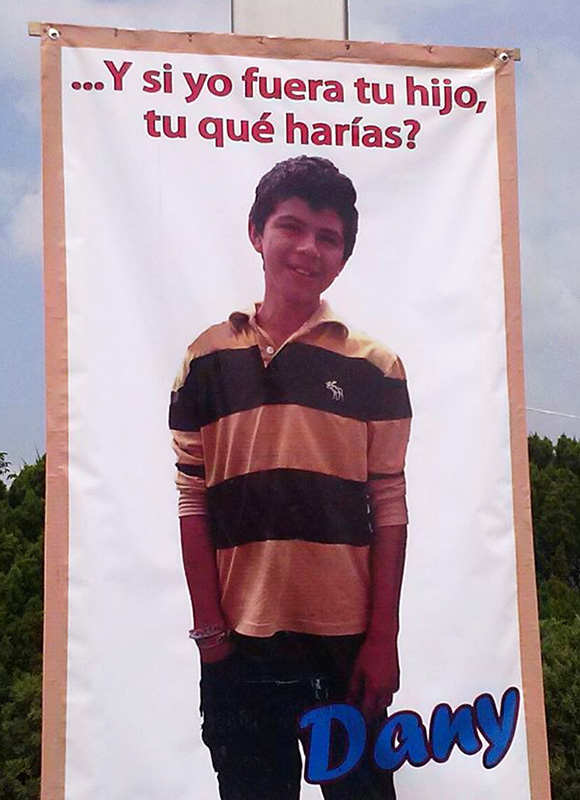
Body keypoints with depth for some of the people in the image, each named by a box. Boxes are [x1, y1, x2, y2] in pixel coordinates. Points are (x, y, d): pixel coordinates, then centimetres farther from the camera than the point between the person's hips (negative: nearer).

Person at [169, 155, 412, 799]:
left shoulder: (375, 368, 4)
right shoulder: (208, 359, 5)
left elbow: (389, 509, 2)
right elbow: (192, 501, 4)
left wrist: (383, 639, -4)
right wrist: (209, 628, -1)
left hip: (348, 639, 0)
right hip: (241, 641, 1)